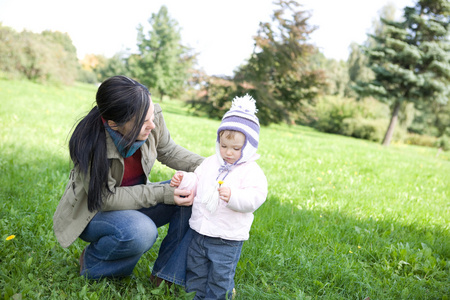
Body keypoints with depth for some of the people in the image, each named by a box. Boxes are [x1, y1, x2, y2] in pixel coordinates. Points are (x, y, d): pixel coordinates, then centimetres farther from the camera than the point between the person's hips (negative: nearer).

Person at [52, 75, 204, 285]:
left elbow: (168, 151, -1)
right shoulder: (89, 144, -34)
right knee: (142, 232, -36)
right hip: (93, 211, -6)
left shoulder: (151, 117, -20)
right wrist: (163, 194, -31)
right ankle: (92, 261, -2)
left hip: (133, 200, 6)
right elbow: (106, 198, -26)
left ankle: (167, 273, -5)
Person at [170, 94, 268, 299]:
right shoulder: (210, 163, 7)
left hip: (227, 238, -6)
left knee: (220, 275, 5)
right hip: (199, 230, 6)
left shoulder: (251, 171, -11)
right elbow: (196, 183, 14)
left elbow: (255, 197, -22)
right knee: (195, 268, 20)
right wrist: (183, 180, -4)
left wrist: (233, 196, -36)